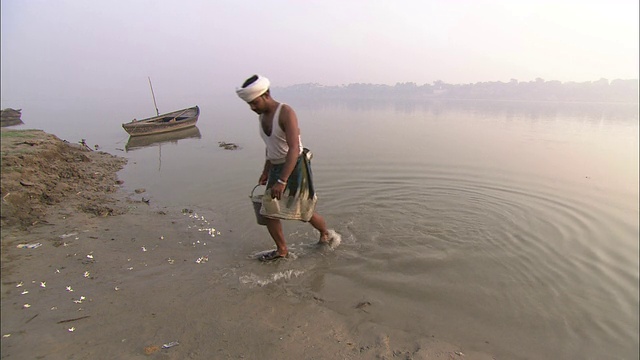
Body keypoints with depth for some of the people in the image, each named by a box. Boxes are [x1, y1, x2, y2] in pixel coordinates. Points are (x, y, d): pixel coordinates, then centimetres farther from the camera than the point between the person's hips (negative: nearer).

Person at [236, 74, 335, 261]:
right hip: (277, 168, 7)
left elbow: (294, 149, -29)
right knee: (268, 212, 4)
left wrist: (282, 181, -34)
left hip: (296, 167, -7)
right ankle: (281, 250, 22)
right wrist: (266, 172, 21)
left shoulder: (286, 113, -20)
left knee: (306, 213, 6)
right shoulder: (262, 116, 6)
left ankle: (326, 234, 35)